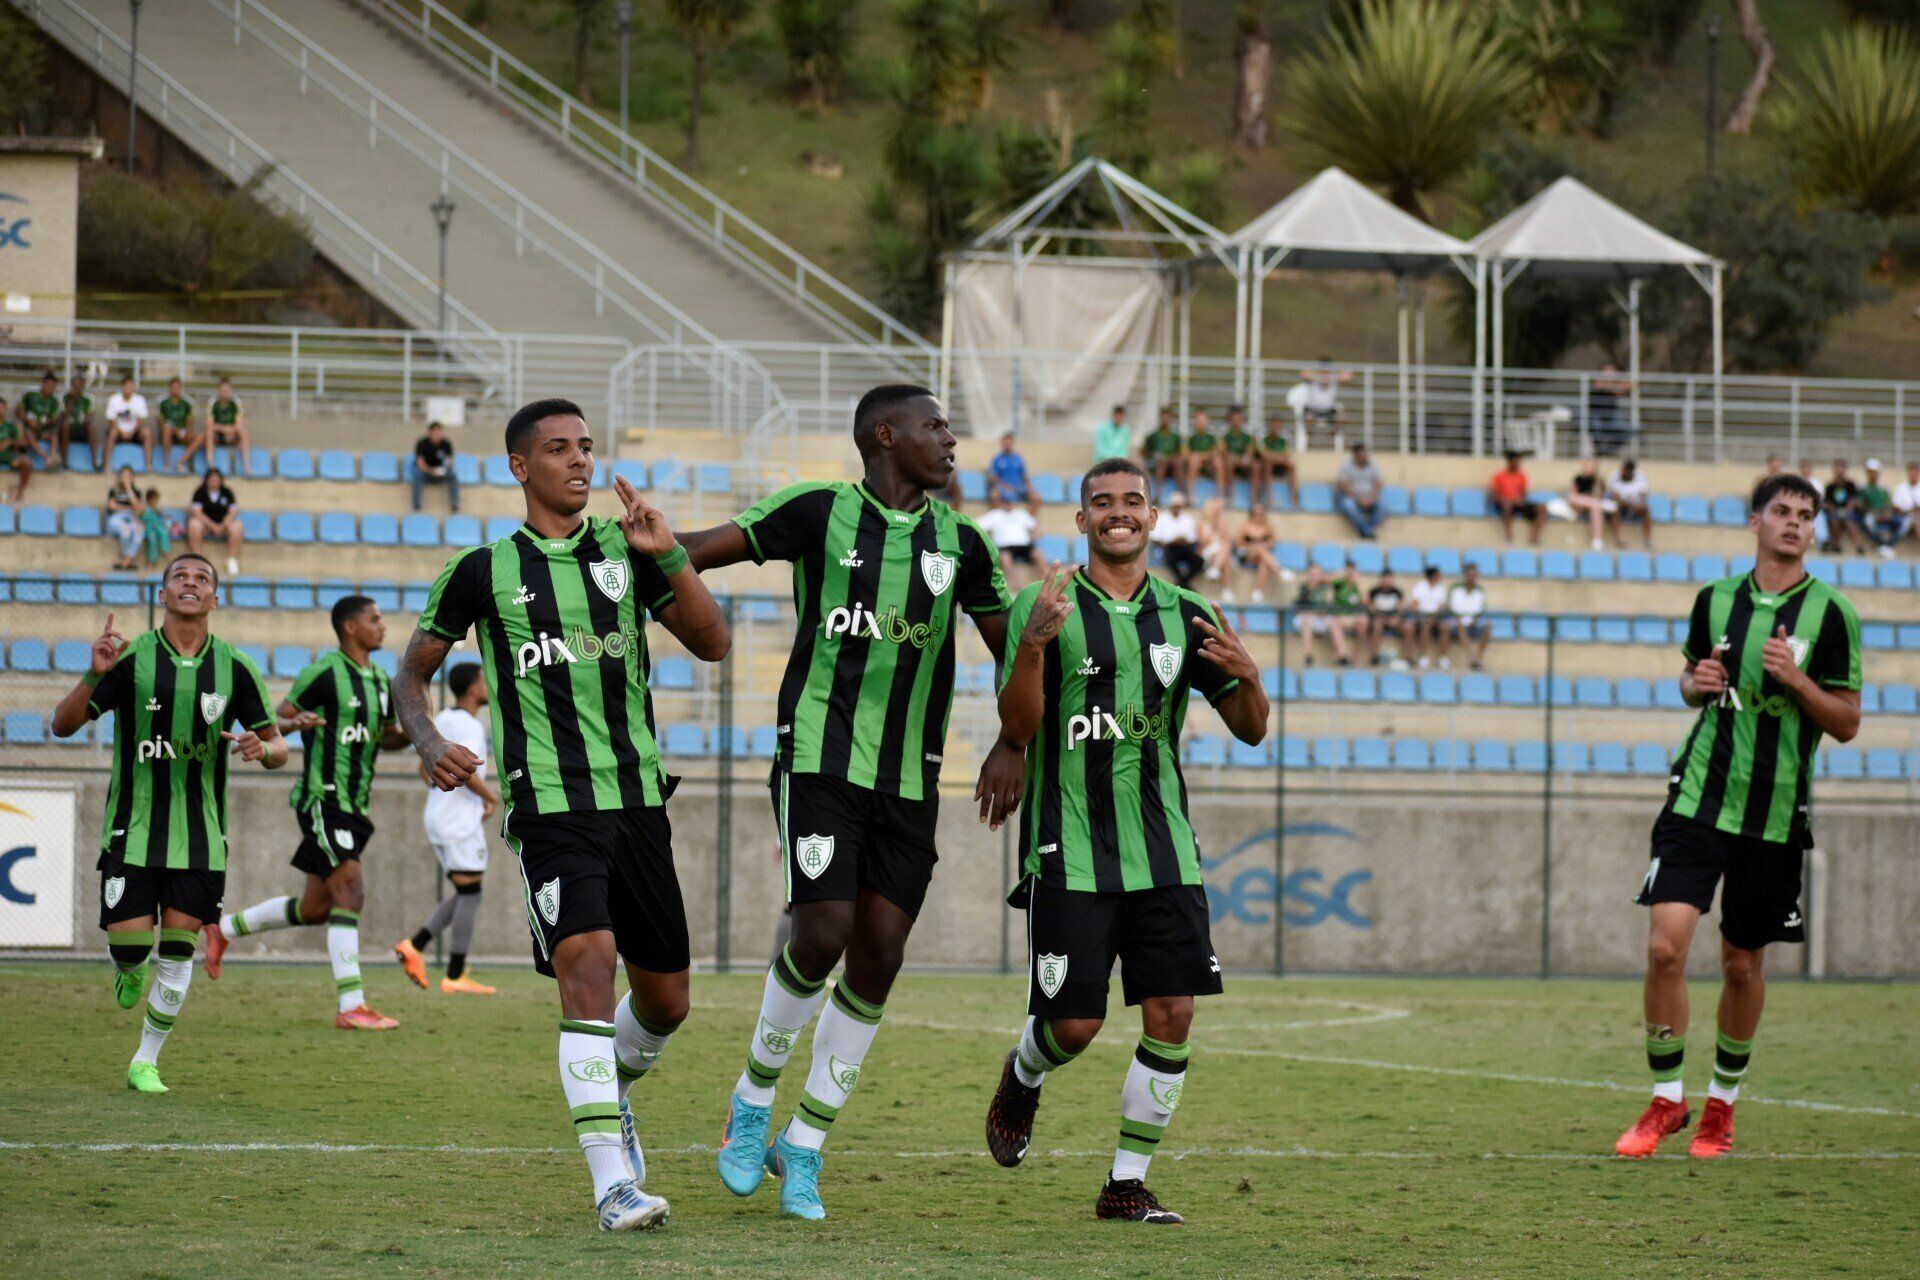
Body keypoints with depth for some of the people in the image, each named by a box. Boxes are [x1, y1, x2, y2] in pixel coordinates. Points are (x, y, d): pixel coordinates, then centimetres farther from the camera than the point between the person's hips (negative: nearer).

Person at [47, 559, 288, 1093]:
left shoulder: (234, 668, 1)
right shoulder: (131, 658, -6)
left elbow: (277, 747, 7)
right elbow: (63, 725, -6)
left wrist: (261, 749, -17)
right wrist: (93, 676, -24)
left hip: (200, 836, 2)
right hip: (132, 827, -2)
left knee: (178, 950, -2)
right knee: (129, 945, -9)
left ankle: (146, 1062, 13)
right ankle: (127, 984, 29)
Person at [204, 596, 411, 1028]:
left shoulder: (380, 682, 14)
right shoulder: (324, 672, -10)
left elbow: (386, 737, 26)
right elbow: (272, 720, -7)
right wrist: (294, 723, -29)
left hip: (355, 807, 9)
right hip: (323, 798, -9)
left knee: (314, 910, 13)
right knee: (350, 894, -17)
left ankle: (225, 928, 33)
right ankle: (351, 1006, -19)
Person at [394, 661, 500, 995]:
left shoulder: (442, 720, 14)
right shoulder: (470, 726, -14)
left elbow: (427, 770, 21)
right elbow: (468, 772, -25)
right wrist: (492, 798, -7)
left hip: (437, 817, 9)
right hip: (460, 821, -9)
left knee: (466, 895, 15)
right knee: (470, 894, -5)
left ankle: (415, 946, 2)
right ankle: (456, 976, -6)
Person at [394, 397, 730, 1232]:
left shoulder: (624, 550, 9)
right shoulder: (486, 570, 3)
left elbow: (711, 644, 1)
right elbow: (412, 673, 12)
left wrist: (671, 558, -12)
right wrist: (429, 743, -8)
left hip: (636, 797, 4)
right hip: (548, 807, -4)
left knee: (665, 999, 10)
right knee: (587, 960, -23)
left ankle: (611, 1091, 44)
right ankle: (613, 1180, -25)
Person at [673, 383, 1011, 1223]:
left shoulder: (961, 542, 7)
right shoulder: (820, 513, -3)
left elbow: (1010, 647, 17)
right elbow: (703, 549, -1)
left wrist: (1012, 746, 5)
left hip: (910, 778, 4)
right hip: (819, 759, -4)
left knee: (878, 957, -1)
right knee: (824, 931, -18)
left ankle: (803, 1151, 10)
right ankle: (752, 1104, 7)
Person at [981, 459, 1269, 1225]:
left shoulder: (1183, 616, 9)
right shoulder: (1045, 607, -2)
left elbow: (1250, 731, 10)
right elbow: (1018, 729, -8)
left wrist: (1246, 678, -12)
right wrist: (1033, 644, -24)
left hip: (1163, 852, 3)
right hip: (1069, 852, -3)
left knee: (1172, 1013, -7)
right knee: (1074, 1025, -5)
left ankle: (1127, 1184, 5)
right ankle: (1023, 1079, 31)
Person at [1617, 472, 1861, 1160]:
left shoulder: (1831, 613, -2)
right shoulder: (1715, 599, 5)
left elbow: (1847, 723, -1)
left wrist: (1796, 679, -17)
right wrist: (1697, 683, -2)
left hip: (1775, 815, -1)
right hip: (1699, 797, 1)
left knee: (1743, 965, 8)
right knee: (1665, 946, -13)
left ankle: (1722, 1103, 27)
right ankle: (1666, 1099, 1)